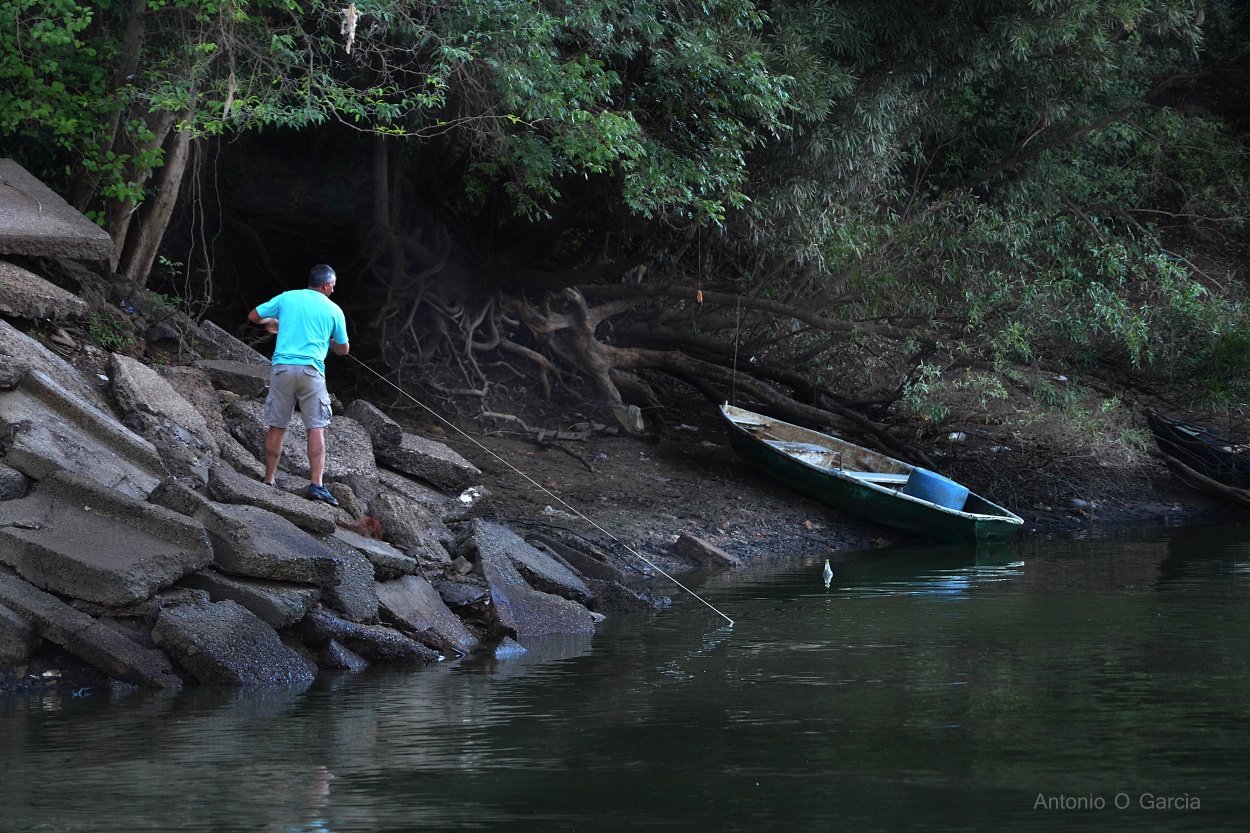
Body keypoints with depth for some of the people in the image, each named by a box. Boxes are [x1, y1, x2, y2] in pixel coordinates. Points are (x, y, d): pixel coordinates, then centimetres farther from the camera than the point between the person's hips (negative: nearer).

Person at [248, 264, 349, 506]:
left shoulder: (287, 298, 12)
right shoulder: (333, 310, 9)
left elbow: (253, 316, 19)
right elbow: (343, 349, 19)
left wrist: (271, 322, 40)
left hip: (282, 367, 2)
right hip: (311, 370, -2)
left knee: (277, 427, 8)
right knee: (316, 427, -2)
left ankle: (268, 482, 10)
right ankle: (316, 484, -11)